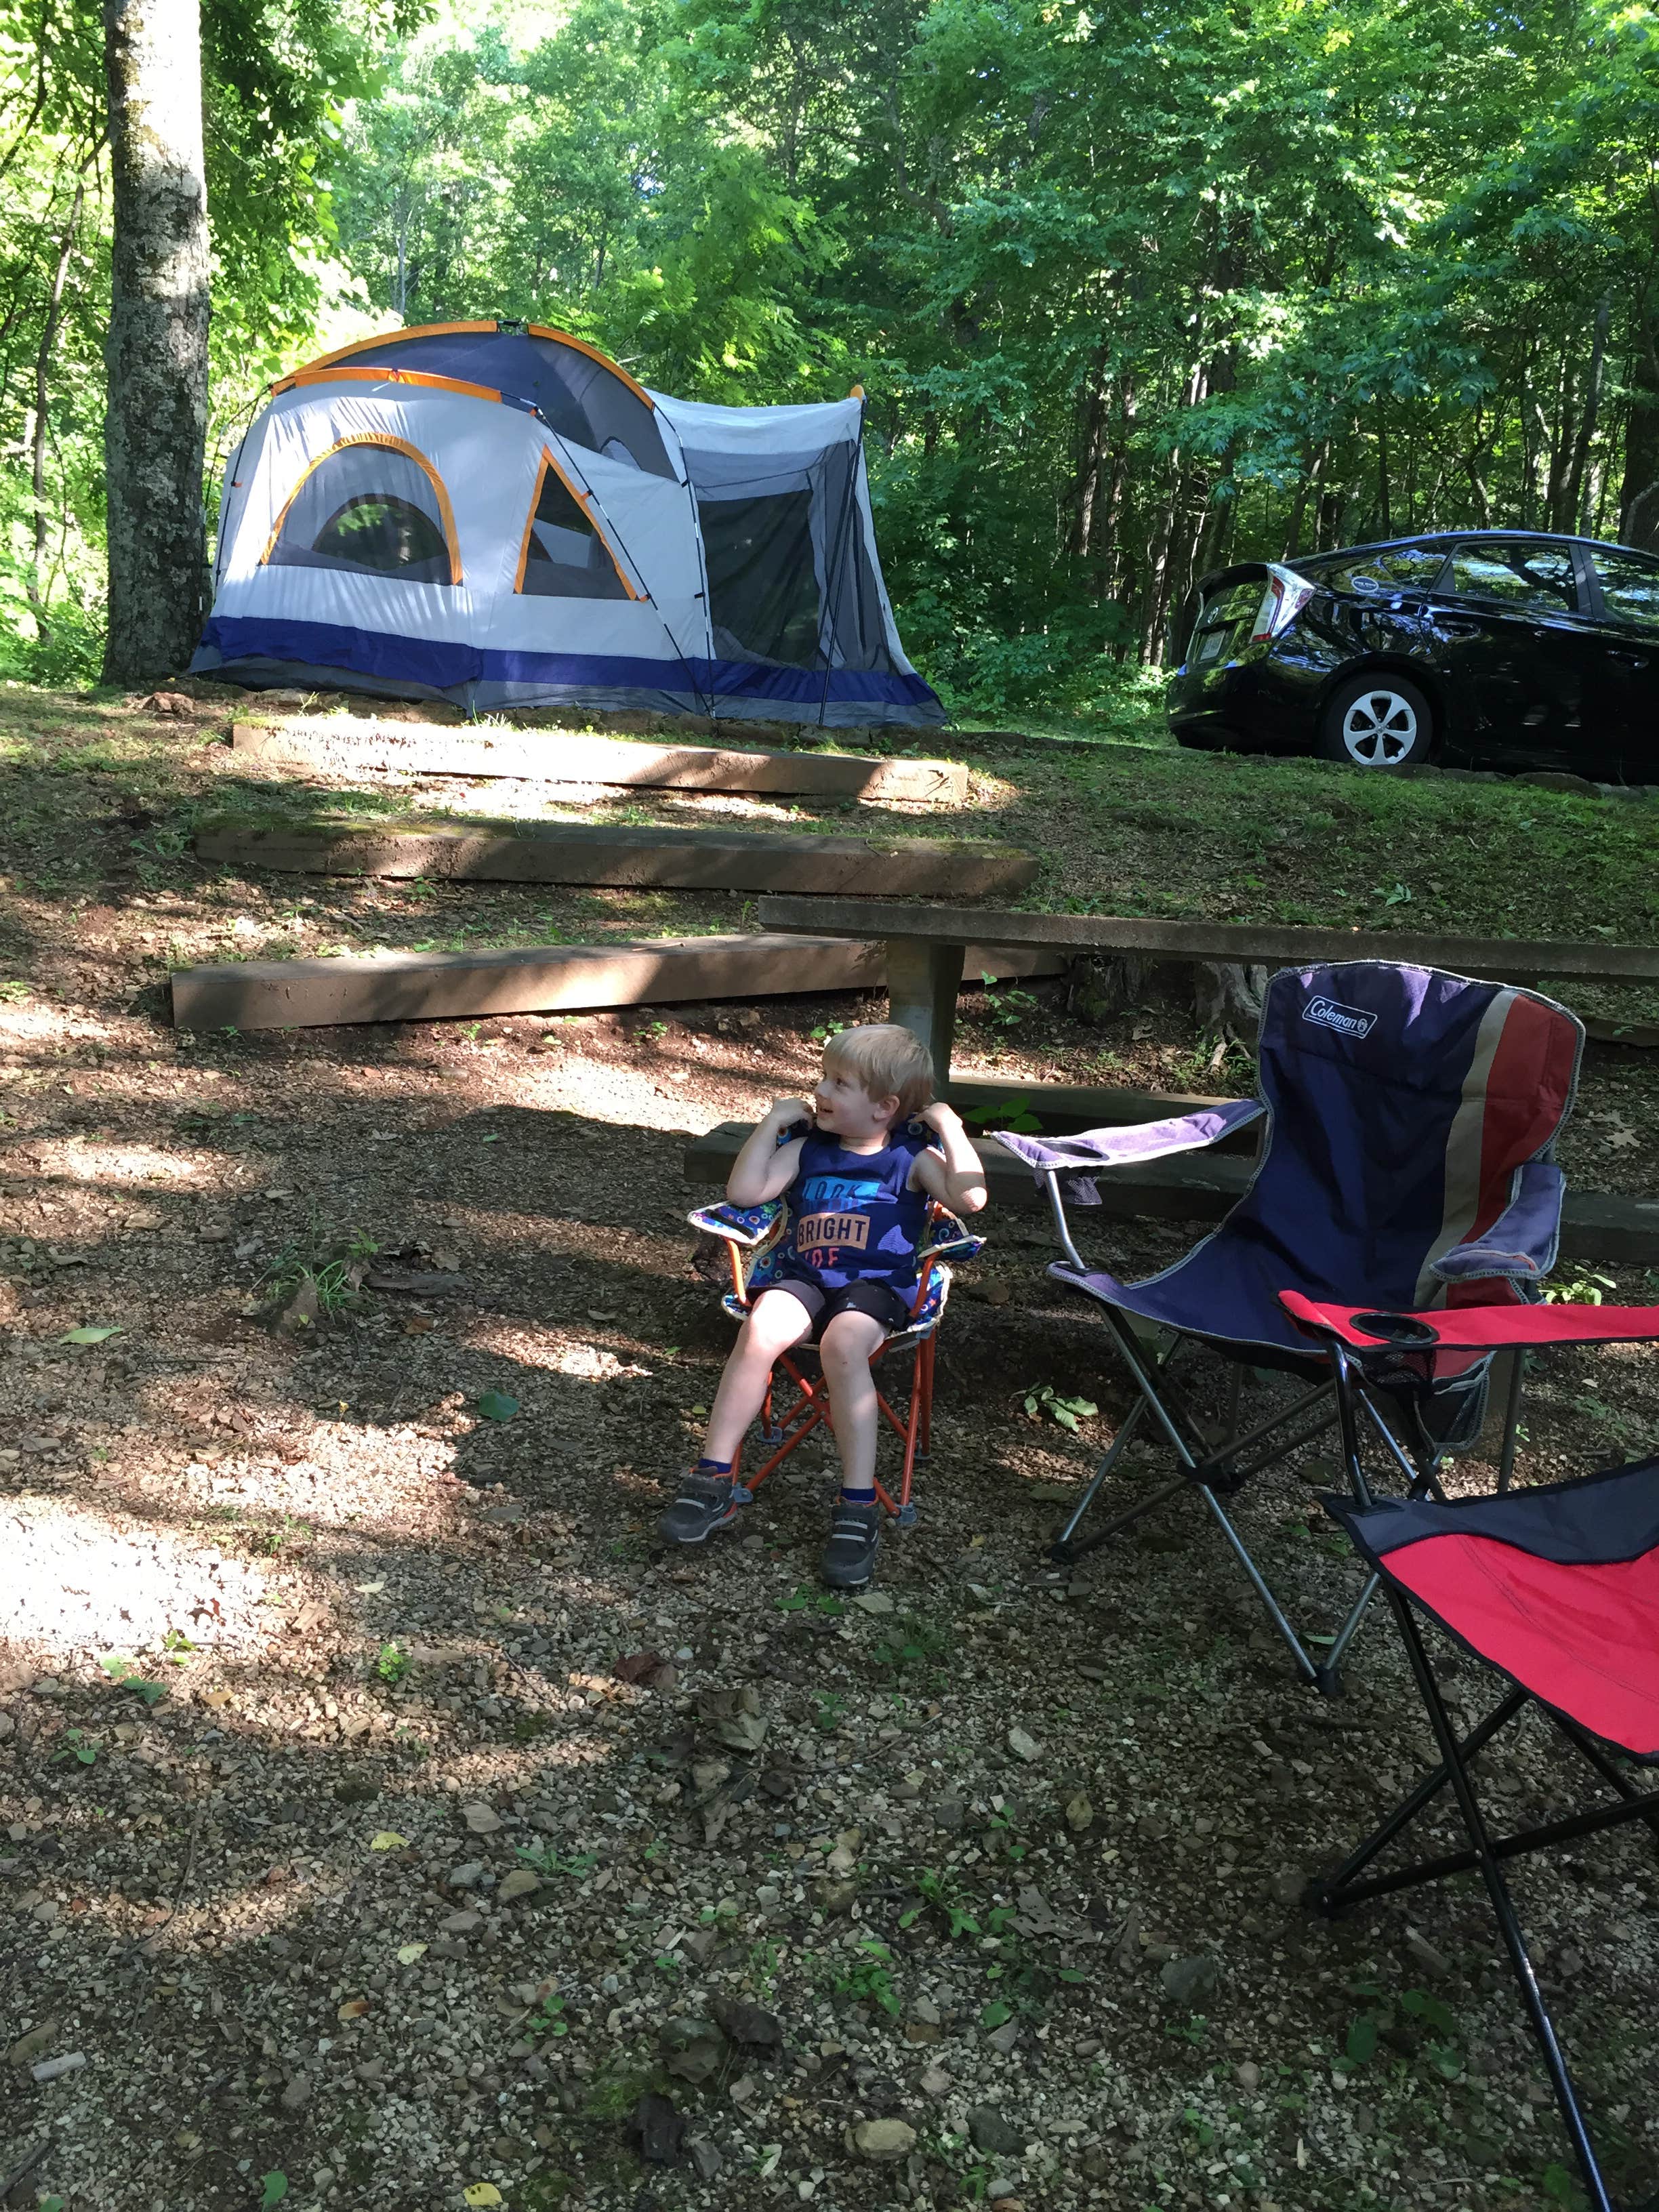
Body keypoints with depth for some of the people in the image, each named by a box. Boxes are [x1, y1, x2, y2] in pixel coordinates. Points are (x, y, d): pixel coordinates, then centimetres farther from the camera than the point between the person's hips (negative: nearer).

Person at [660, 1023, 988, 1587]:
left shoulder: (912, 1157, 7)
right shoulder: (808, 1148, 15)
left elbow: (970, 1198, -10)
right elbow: (744, 1191, 4)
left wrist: (950, 1128, -6)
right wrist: (774, 1122, 7)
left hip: (876, 1286, -3)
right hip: (803, 1279, 3)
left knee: (843, 1344, -36)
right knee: (760, 1330, -31)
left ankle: (858, 1509, -31)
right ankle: (713, 1480, -23)